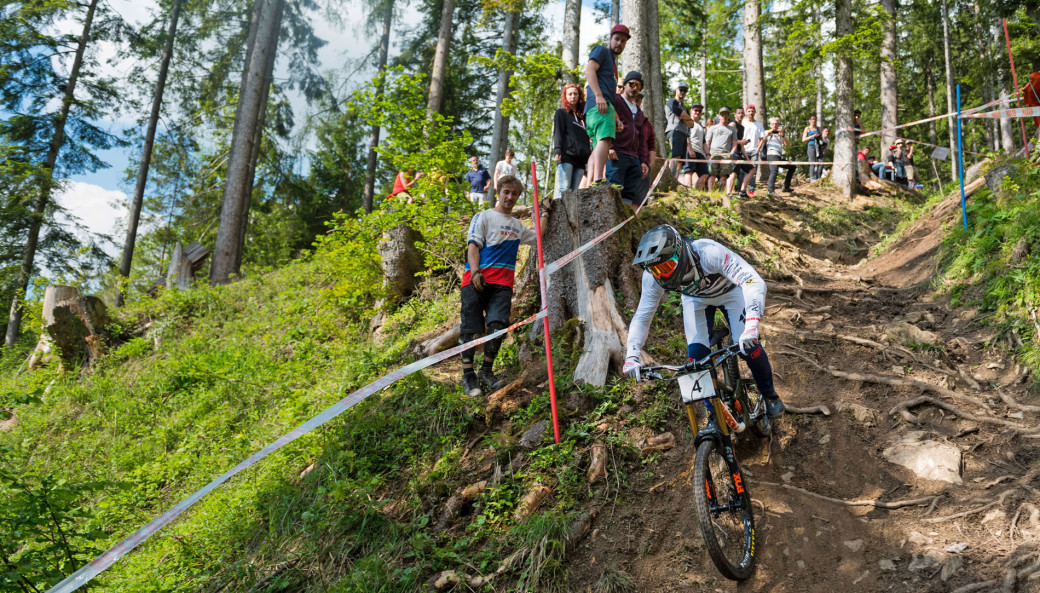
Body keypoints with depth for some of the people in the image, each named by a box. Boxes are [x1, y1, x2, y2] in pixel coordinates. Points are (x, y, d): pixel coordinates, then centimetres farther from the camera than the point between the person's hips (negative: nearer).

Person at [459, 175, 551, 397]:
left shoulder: (517, 225, 26)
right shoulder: (483, 217, 9)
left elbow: (538, 237, 36)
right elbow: (473, 246, -1)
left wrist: (545, 213, 32)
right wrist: (475, 272, -15)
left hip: (502, 283, 4)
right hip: (478, 279, -4)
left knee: (498, 325, -14)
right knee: (471, 329, -6)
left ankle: (486, 371, -1)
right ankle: (468, 375, 0)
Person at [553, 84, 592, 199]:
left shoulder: (582, 116, 27)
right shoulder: (561, 113, 15)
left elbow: (586, 138, 26)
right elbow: (557, 133, 2)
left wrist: (590, 158, 17)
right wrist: (557, 151, -14)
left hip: (581, 159, 5)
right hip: (566, 156, -4)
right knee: (564, 189, -19)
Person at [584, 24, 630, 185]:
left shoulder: (613, 62, 36)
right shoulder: (601, 50, 8)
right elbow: (589, 70, -10)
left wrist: (615, 116, 27)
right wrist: (598, 95, -23)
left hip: (603, 105, 10)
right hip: (599, 105, -10)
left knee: (597, 146, 2)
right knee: (605, 139, -26)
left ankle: (590, 185, -4)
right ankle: (599, 180, -42)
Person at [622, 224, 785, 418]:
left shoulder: (708, 253, -44)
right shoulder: (653, 277, -30)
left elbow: (754, 282, -49)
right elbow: (641, 318, -20)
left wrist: (751, 327, -62)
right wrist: (631, 356, -35)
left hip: (729, 291, -3)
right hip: (695, 298, 3)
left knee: (747, 346, -16)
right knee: (696, 353, -12)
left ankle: (769, 395, 14)